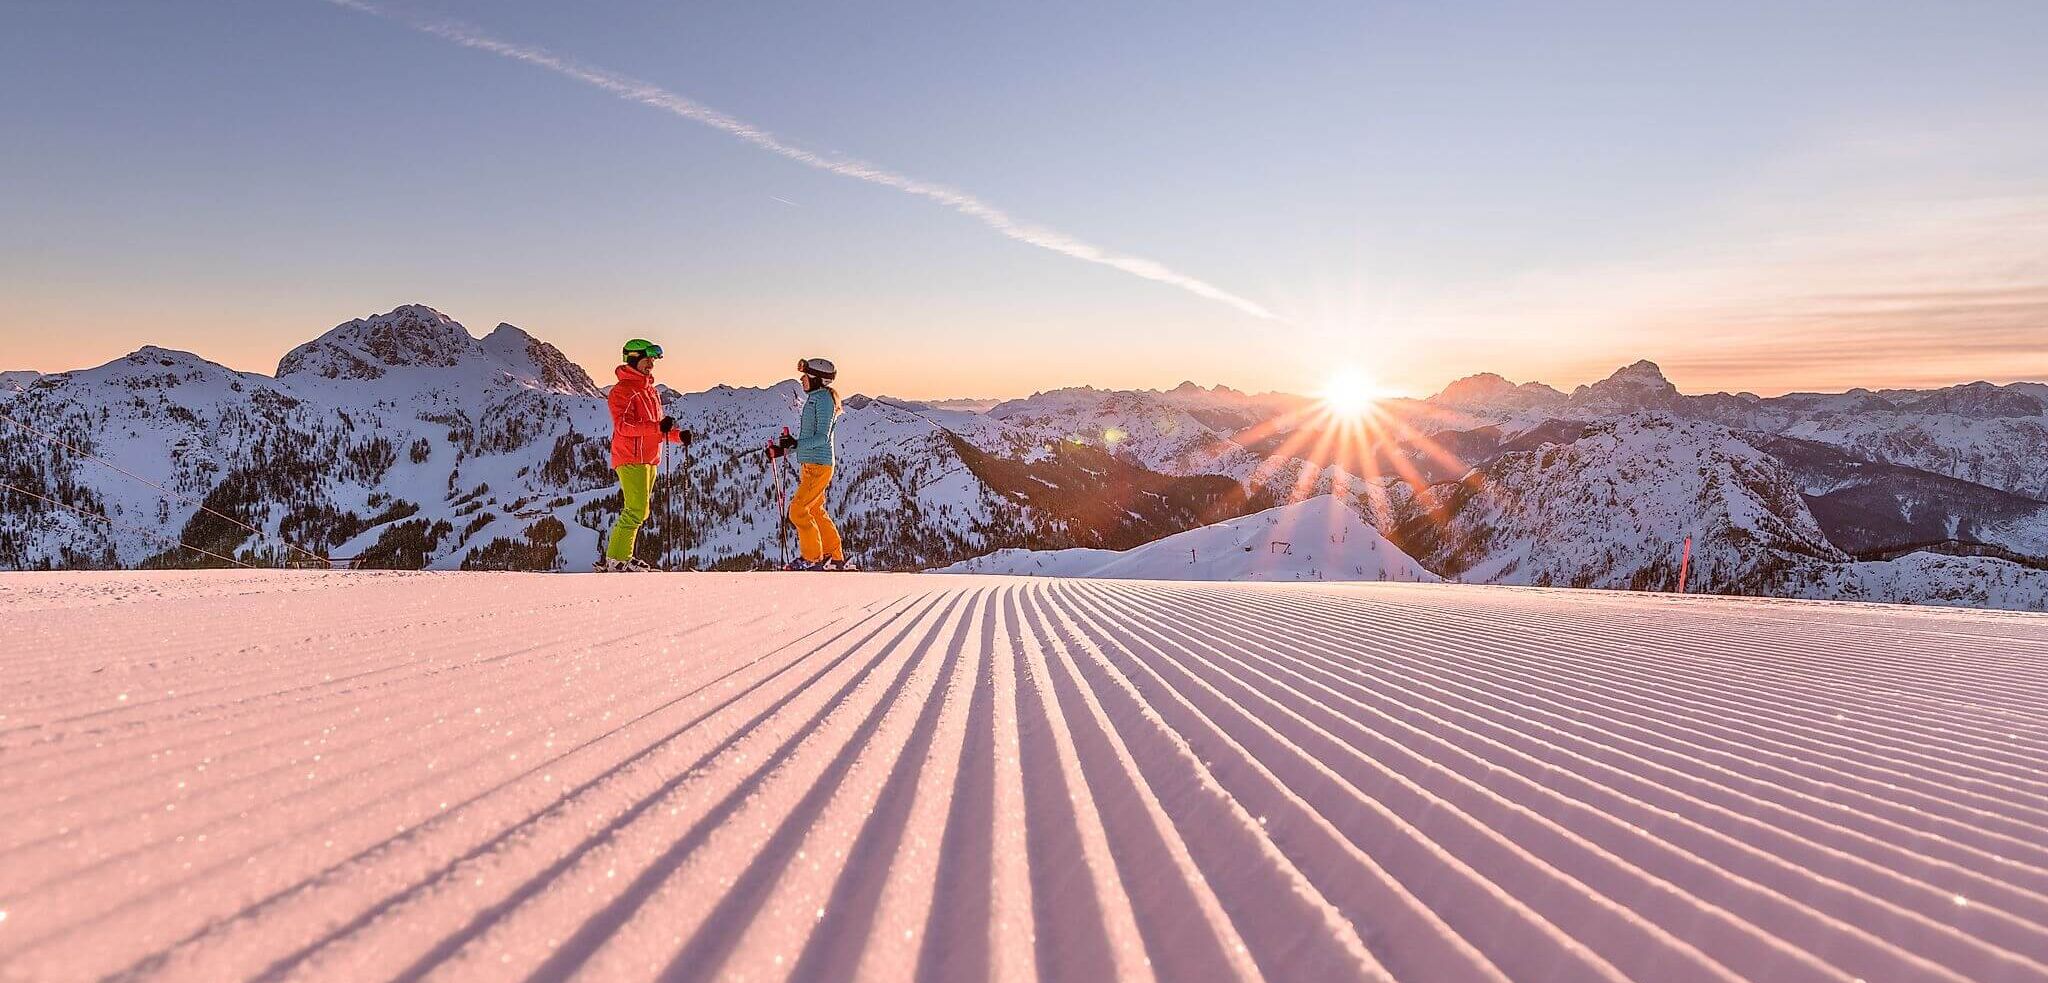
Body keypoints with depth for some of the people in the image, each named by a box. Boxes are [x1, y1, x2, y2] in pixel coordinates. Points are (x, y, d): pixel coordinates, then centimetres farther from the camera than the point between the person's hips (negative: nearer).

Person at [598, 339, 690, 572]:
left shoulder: (651, 390, 20)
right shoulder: (622, 390, -8)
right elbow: (623, 426, -20)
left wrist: (678, 435, 8)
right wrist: (657, 427, -30)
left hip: (649, 459, 9)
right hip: (631, 458, -9)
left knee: (638, 510, 10)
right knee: (637, 510, -14)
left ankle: (622, 557, 15)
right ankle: (614, 560, -8)